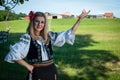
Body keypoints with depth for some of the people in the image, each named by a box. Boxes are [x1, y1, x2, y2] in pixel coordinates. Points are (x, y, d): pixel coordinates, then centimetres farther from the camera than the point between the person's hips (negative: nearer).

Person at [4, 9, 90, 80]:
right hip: (37, 72, -5)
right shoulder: (27, 38, -9)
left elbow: (68, 34, 7)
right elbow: (13, 54, -17)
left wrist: (80, 19, 3)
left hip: (52, 70, 5)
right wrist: (27, 66, -11)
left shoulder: (49, 35, 7)